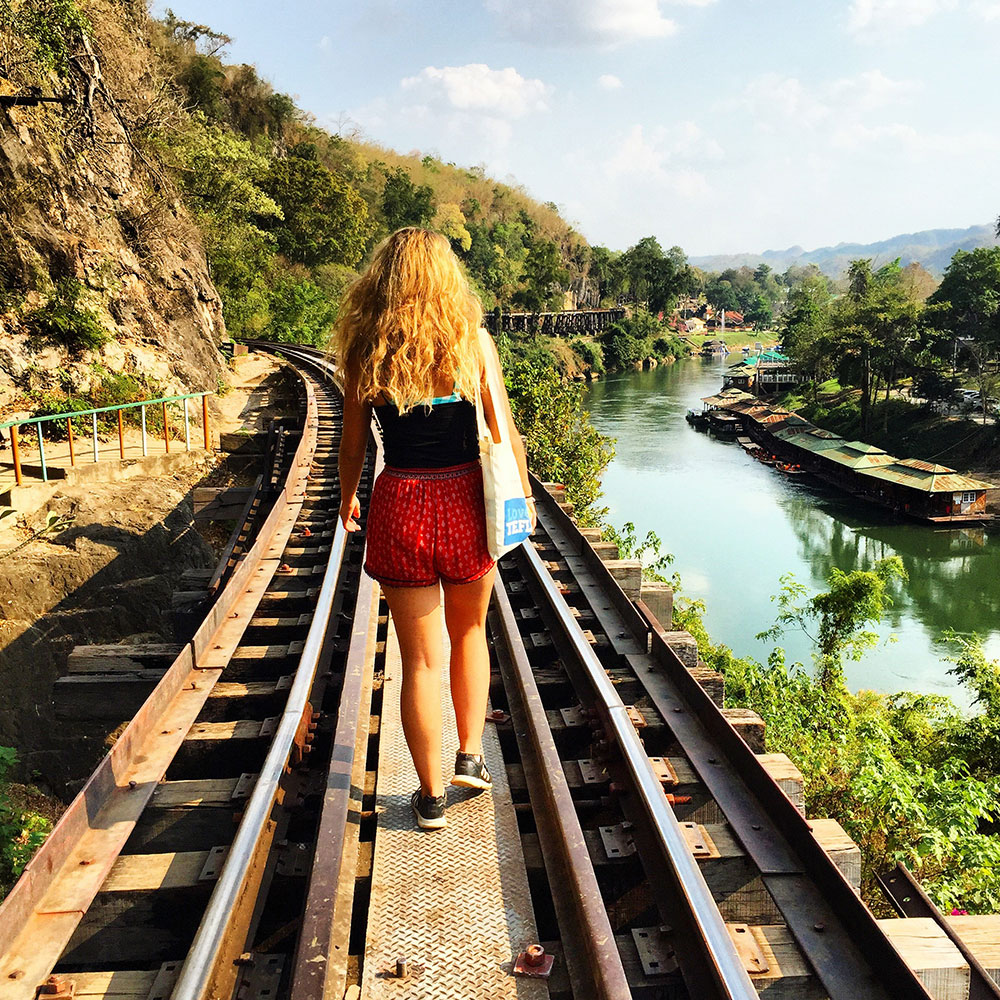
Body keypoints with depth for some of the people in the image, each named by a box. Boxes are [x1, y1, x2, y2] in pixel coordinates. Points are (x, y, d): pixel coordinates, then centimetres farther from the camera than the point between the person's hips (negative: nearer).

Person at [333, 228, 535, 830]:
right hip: (465, 501, 1)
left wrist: (348, 499, 20)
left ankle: (432, 796, 19)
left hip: (400, 507, 0)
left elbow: (353, 442, 3)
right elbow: (503, 427, -2)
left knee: (422, 658, 10)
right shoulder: (473, 340, -4)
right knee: (469, 633, 25)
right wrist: (523, 494, 12)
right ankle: (471, 755, 27)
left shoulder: (365, 347, -2)